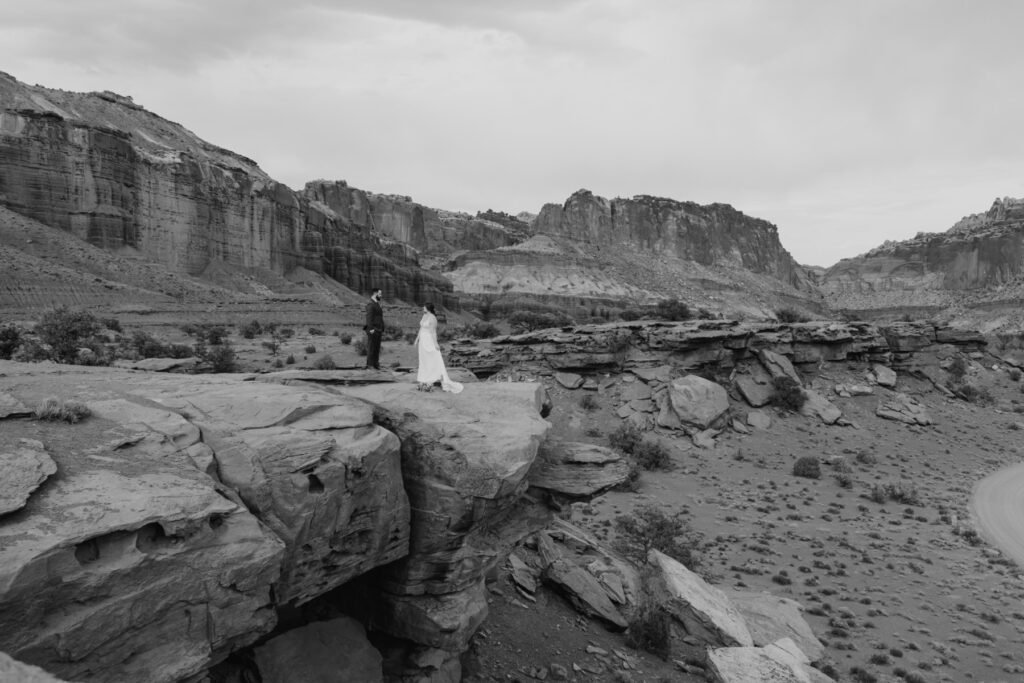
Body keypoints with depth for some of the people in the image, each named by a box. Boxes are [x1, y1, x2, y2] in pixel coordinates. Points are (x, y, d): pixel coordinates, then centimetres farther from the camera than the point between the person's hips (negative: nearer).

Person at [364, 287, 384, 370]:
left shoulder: (377, 304, 20)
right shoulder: (370, 304, -10)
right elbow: (369, 317, -17)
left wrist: (382, 329, 19)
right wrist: (371, 328, -23)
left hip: (378, 330, 9)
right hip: (373, 330, -9)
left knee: (377, 347, 7)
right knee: (371, 347, -8)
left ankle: (375, 364, 9)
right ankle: (369, 365, -7)